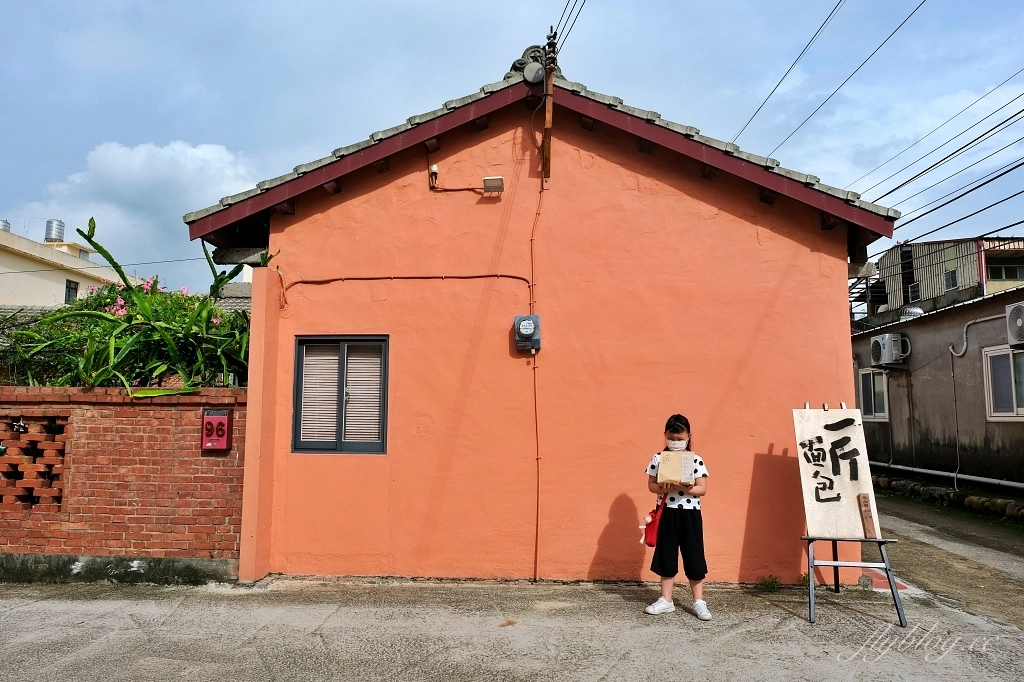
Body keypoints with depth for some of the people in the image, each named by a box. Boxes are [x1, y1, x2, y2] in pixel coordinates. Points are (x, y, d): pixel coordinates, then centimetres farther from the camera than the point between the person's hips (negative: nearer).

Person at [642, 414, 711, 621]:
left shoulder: (696, 460, -4)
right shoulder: (658, 459, -1)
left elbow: (703, 489, -6)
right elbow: (651, 484, 1)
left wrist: (688, 489, -24)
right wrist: (662, 489, -20)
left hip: (690, 514, -1)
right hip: (667, 513, 1)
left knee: (694, 557, 3)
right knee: (666, 556, 9)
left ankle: (699, 602, 15)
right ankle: (666, 600, 21)